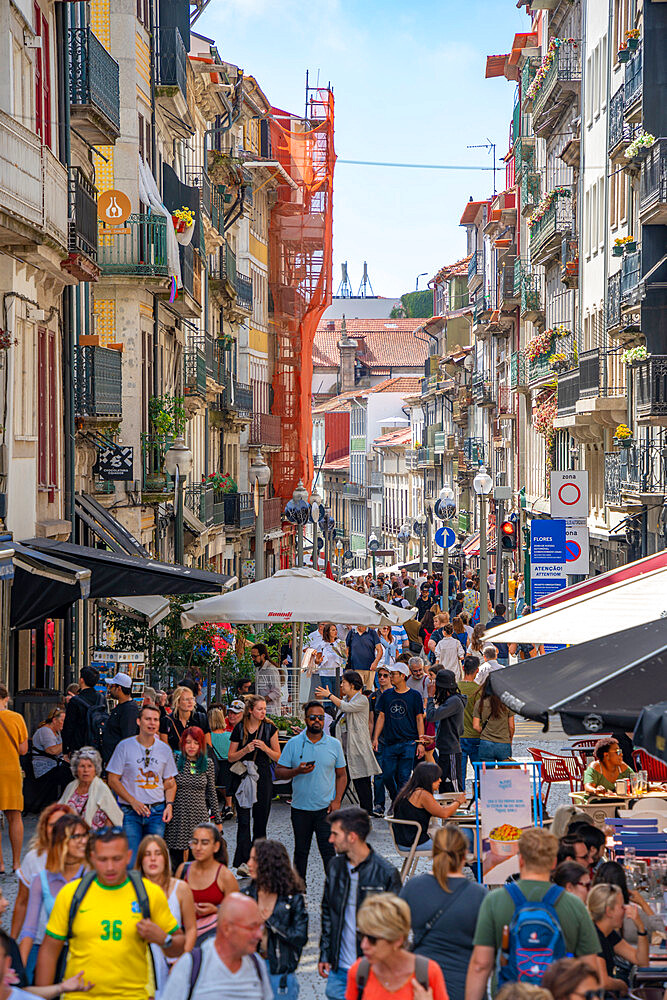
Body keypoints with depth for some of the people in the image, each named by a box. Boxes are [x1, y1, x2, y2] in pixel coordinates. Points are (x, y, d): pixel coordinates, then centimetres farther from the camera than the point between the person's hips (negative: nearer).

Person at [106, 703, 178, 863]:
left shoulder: (164, 749, 8)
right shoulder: (125, 746, -2)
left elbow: (170, 782, 16)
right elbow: (113, 780, -2)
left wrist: (169, 804, -2)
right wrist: (133, 802, -11)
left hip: (157, 811, 3)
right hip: (130, 811, -3)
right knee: (130, 860, -9)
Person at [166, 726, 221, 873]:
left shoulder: (207, 763, 7)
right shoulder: (174, 760, 0)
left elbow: (212, 793, 13)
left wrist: (218, 820, 14)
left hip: (200, 817, 1)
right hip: (177, 817, -1)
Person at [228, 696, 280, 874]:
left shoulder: (269, 728, 4)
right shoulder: (240, 728, 3)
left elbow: (277, 757, 6)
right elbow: (231, 757, 4)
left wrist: (265, 748, -12)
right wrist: (246, 750, -13)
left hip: (263, 776, 1)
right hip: (242, 776, -1)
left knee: (260, 819, 4)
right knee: (243, 819, -9)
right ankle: (243, 861, -15)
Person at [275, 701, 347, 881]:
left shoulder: (334, 744, 3)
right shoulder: (293, 744, 1)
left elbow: (341, 776, 8)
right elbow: (279, 772, 1)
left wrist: (337, 800, -4)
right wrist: (298, 771, -17)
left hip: (325, 808, -1)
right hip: (300, 808, 1)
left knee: (329, 850, -8)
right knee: (301, 851, 11)